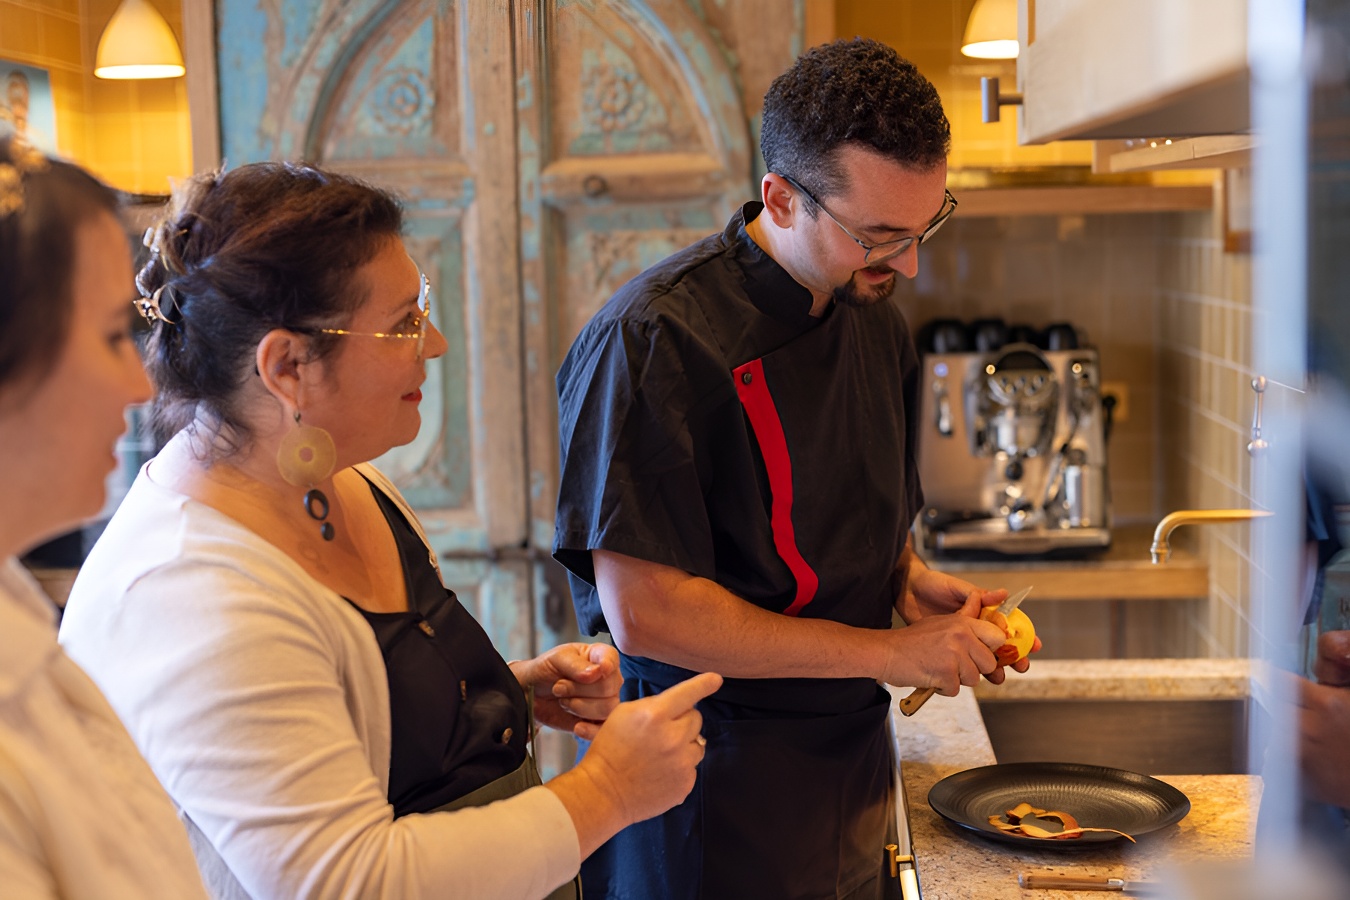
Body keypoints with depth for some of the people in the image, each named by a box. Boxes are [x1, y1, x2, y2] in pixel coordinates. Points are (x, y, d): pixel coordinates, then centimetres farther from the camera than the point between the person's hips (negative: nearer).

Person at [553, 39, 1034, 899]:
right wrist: (887, 651, -20)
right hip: (715, 802, -7)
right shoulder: (653, 339, -21)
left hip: (853, 771, 7)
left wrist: (913, 581, -3)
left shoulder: (879, 322, 6)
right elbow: (643, 613, -24)